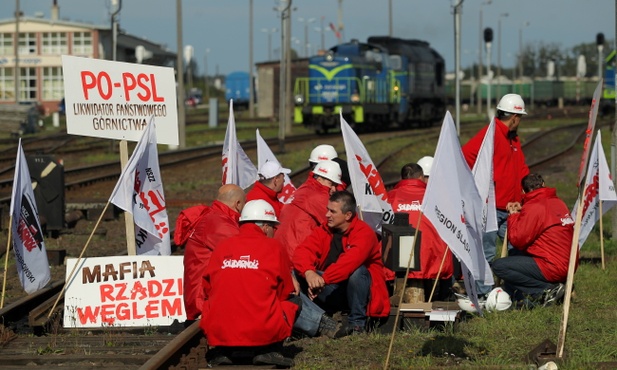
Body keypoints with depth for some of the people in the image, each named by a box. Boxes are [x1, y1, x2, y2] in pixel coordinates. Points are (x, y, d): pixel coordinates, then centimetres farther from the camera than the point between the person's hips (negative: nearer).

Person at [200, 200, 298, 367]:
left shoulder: (221, 247, 8)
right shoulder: (274, 249, 1)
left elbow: (208, 289, 14)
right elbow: (285, 292, 11)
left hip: (218, 334, 3)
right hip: (262, 334, -3)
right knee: (294, 301, 22)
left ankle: (221, 353, 13)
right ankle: (269, 351, 5)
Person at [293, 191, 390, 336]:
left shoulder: (364, 232, -17)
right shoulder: (324, 230, 0)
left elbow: (350, 261, -35)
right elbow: (302, 251, -15)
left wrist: (323, 279, -44)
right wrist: (309, 272, -37)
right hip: (333, 292, 4)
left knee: (356, 271, -36)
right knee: (298, 273, -13)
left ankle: (357, 323, -20)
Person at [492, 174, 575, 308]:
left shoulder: (533, 208, -14)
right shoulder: (559, 203, 12)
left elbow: (517, 240, -13)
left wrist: (513, 215, 2)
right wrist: (521, 211, 18)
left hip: (551, 268, -10)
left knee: (498, 266, -10)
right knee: (514, 254, 24)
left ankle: (548, 290, -11)